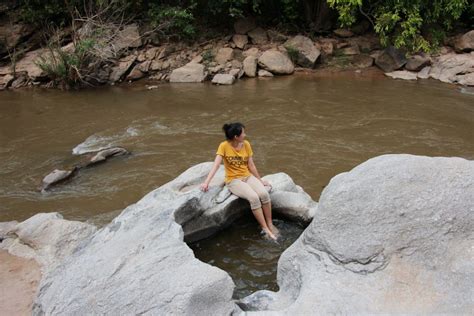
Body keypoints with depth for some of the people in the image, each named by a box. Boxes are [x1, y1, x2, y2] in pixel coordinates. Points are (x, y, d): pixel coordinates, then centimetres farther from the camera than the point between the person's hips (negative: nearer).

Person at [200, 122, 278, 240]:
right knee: (254, 197, -30)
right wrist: (206, 182, -30)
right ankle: (265, 229, -18)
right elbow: (216, 165, -20)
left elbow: (251, 165, 6)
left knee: (264, 194, -24)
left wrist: (260, 180, 8)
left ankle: (270, 225, -7)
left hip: (248, 176, 4)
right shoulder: (224, 146, -13)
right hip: (233, 180, -4)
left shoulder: (246, 144, -1)